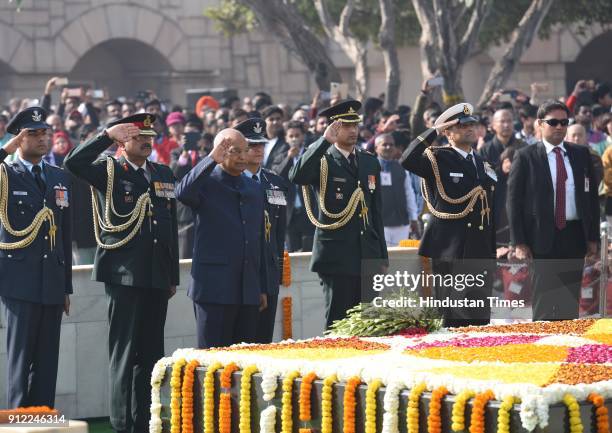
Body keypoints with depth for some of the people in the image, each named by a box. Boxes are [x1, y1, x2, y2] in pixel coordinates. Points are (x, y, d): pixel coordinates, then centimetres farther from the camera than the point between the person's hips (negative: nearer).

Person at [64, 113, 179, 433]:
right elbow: (73, 163, -20)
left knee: (151, 353, 9)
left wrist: (173, 275, 15)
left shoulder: (164, 175, 15)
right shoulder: (108, 172, 0)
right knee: (124, 353, -4)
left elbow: (171, 226, 17)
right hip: (125, 274, -5)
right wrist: (107, 134, -21)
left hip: (157, 276, 5)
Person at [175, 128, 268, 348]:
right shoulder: (206, 183, -1)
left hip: (248, 290, 6)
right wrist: (212, 160, -23)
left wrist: (262, 288, 18)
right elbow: (183, 193, -27)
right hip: (214, 288, -6)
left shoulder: (255, 189, 17)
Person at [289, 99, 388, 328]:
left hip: (368, 257, 5)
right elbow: (296, 177, -24)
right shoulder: (322, 161, -2)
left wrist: (381, 256, 15)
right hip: (337, 256, -5)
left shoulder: (370, 162, 15)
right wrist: (324, 141, -26)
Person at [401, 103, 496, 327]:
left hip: (481, 252, 6)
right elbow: (407, 161, -22)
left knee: (480, 318, 6)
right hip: (450, 252, -6)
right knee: (455, 316, -6)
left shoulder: (484, 166, 17)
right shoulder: (437, 159, -1)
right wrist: (433, 131, -17)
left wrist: (494, 254, 16)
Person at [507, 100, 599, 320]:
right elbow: (514, 201, -3)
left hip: (575, 236, 3)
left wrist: (593, 237, 6)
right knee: (544, 302, -1)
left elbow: (592, 196, 11)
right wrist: (519, 242, -9)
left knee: (570, 302, 6)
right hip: (543, 236, -3)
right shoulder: (525, 157, -2)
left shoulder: (581, 154, 9)